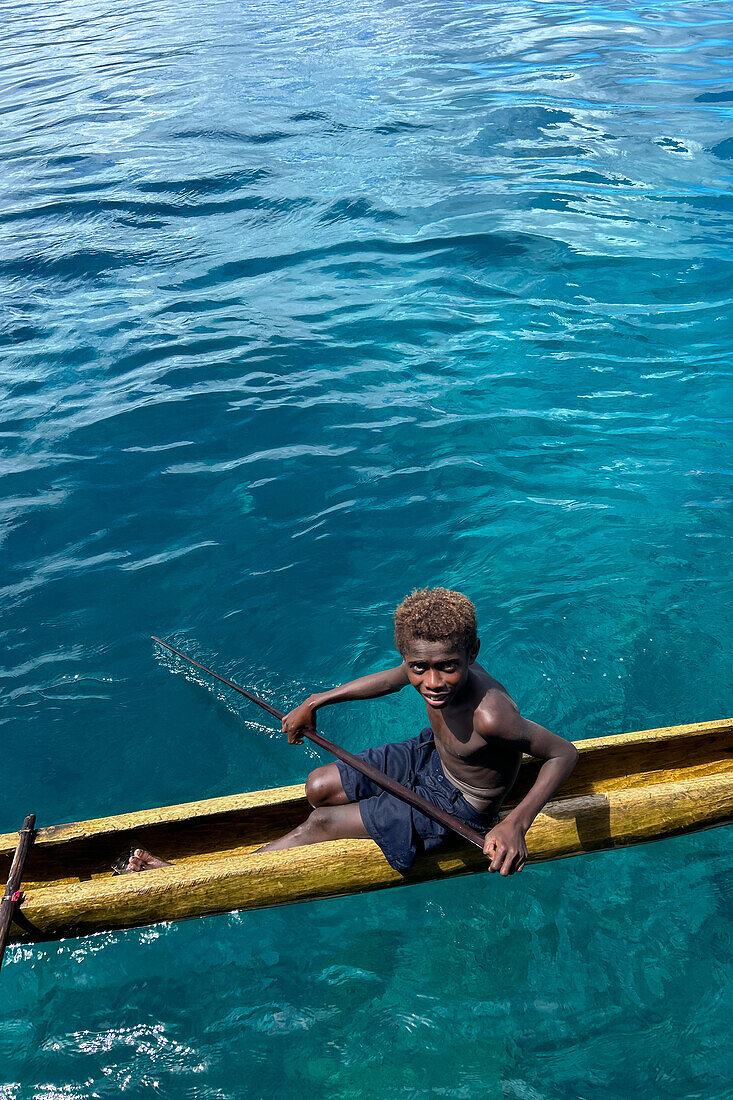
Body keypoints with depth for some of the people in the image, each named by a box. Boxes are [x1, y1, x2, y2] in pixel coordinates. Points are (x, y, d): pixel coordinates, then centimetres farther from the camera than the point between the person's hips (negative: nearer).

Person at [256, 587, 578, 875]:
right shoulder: (428, 663, -23)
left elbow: (564, 753, -28)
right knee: (318, 788, 8)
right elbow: (391, 679, 2)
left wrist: (516, 824, -40)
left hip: (457, 804, -5)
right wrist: (313, 702, 9)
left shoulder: (489, 715, -42)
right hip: (429, 752, 6)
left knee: (321, 822, -1)